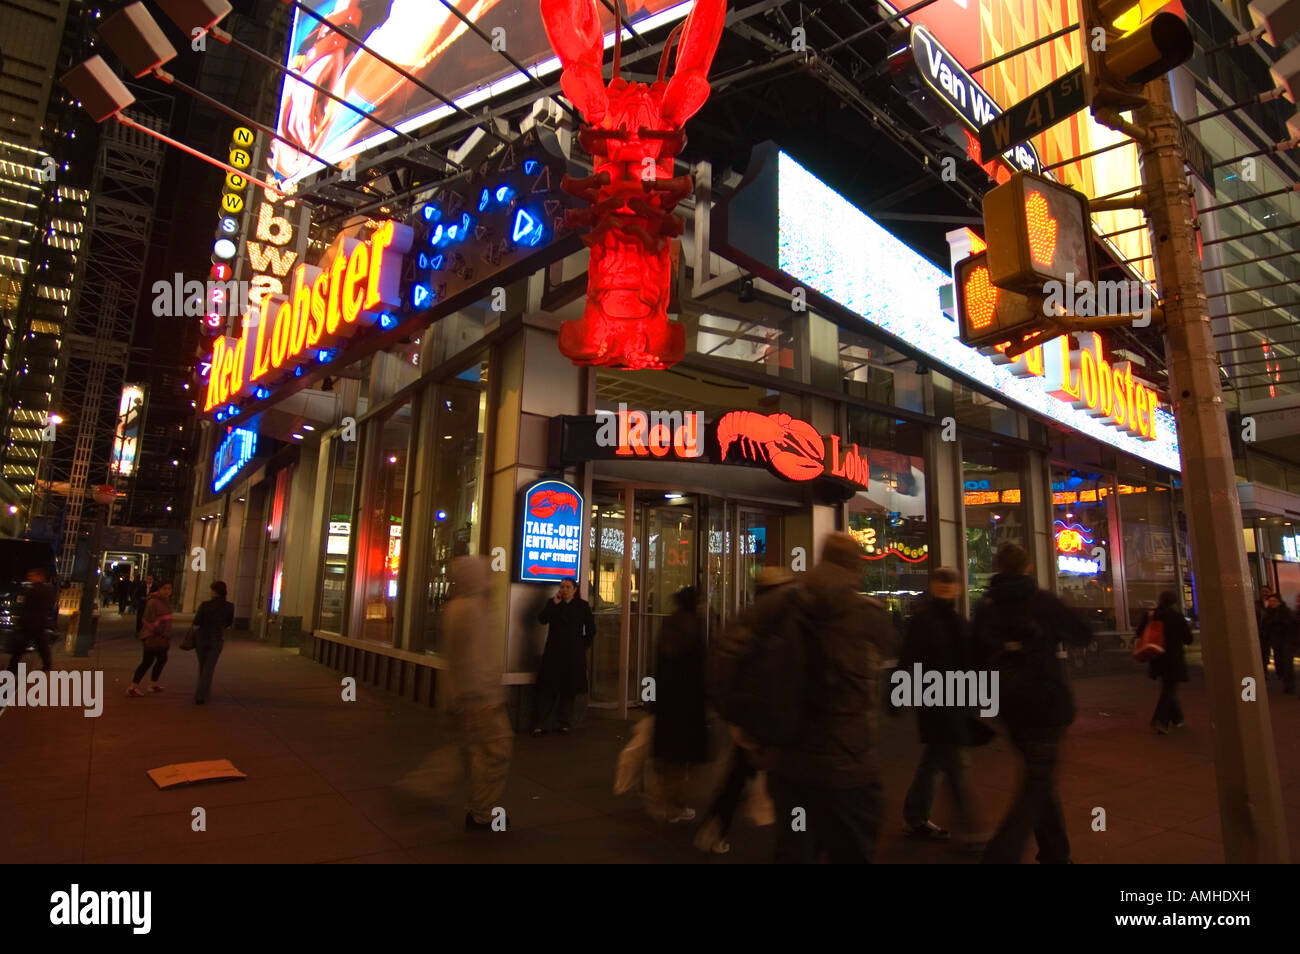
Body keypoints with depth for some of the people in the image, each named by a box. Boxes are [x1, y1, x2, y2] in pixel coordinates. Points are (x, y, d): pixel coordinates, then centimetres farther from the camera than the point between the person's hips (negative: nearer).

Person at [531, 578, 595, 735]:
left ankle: (565, 724, 15)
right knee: (548, 688, -1)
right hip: (554, 653, 1)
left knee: (569, 690, 4)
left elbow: (591, 629, 9)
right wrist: (555, 603, -14)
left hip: (574, 654, 0)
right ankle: (539, 725, 5)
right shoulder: (552, 603, 8)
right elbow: (542, 619, -9)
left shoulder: (582, 605, 4)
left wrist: (583, 645, 4)